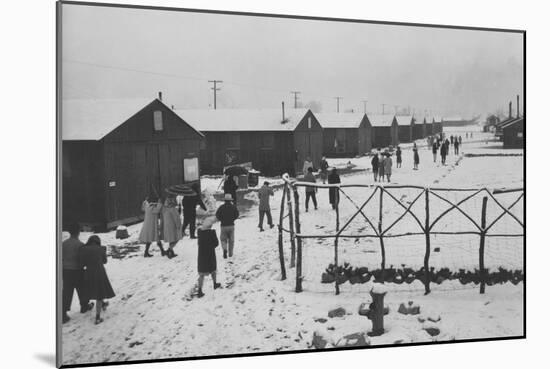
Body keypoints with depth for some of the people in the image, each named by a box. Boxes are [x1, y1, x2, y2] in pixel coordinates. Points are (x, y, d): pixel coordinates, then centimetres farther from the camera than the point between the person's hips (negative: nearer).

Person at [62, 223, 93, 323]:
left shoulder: (64, 243, 0)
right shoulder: (80, 244, -15)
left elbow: (61, 258, 4)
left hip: (65, 271, 4)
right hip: (77, 271, -4)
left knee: (66, 292, 7)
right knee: (81, 289, 18)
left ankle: (63, 313, 1)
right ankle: (84, 306, 37)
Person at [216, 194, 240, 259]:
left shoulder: (221, 207, -7)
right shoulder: (233, 207, -3)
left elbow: (217, 215, -7)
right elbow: (236, 215, 0)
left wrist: (222, 220, 9)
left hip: (223, 226, -1)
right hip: (231, 225, 1)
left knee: (223, 239, 10)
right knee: (231, 240, 12)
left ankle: (225, 249, -16)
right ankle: (230, 253, 14)